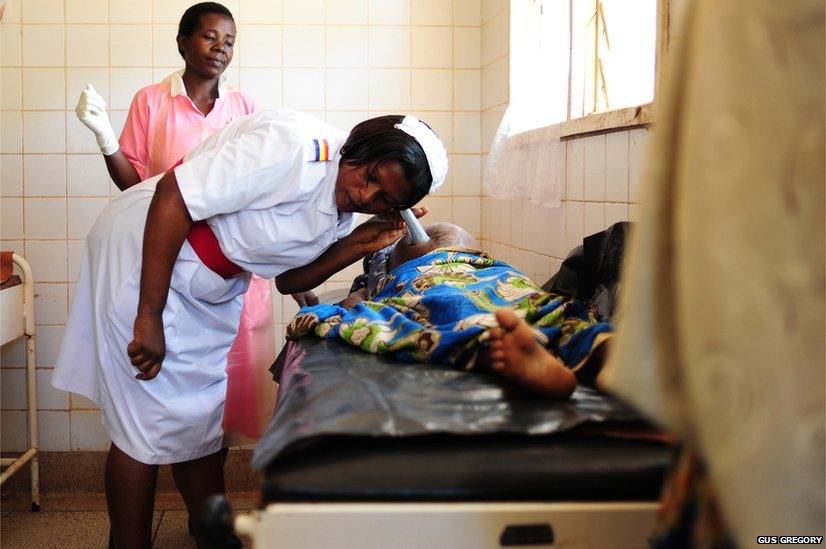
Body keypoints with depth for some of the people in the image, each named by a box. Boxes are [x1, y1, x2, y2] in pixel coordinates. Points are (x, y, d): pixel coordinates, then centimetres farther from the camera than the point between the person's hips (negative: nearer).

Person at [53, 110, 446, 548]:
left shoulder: (344, 214, -2)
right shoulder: (297, 147, -30)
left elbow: (287, 280, 4)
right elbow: (172, 196, -31)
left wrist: (354, 248, -14)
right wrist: (149, 318, -29)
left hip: (209, 291, 9)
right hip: (141, 251, -8)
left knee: (200, 415, 18)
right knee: (146, 422, -4)